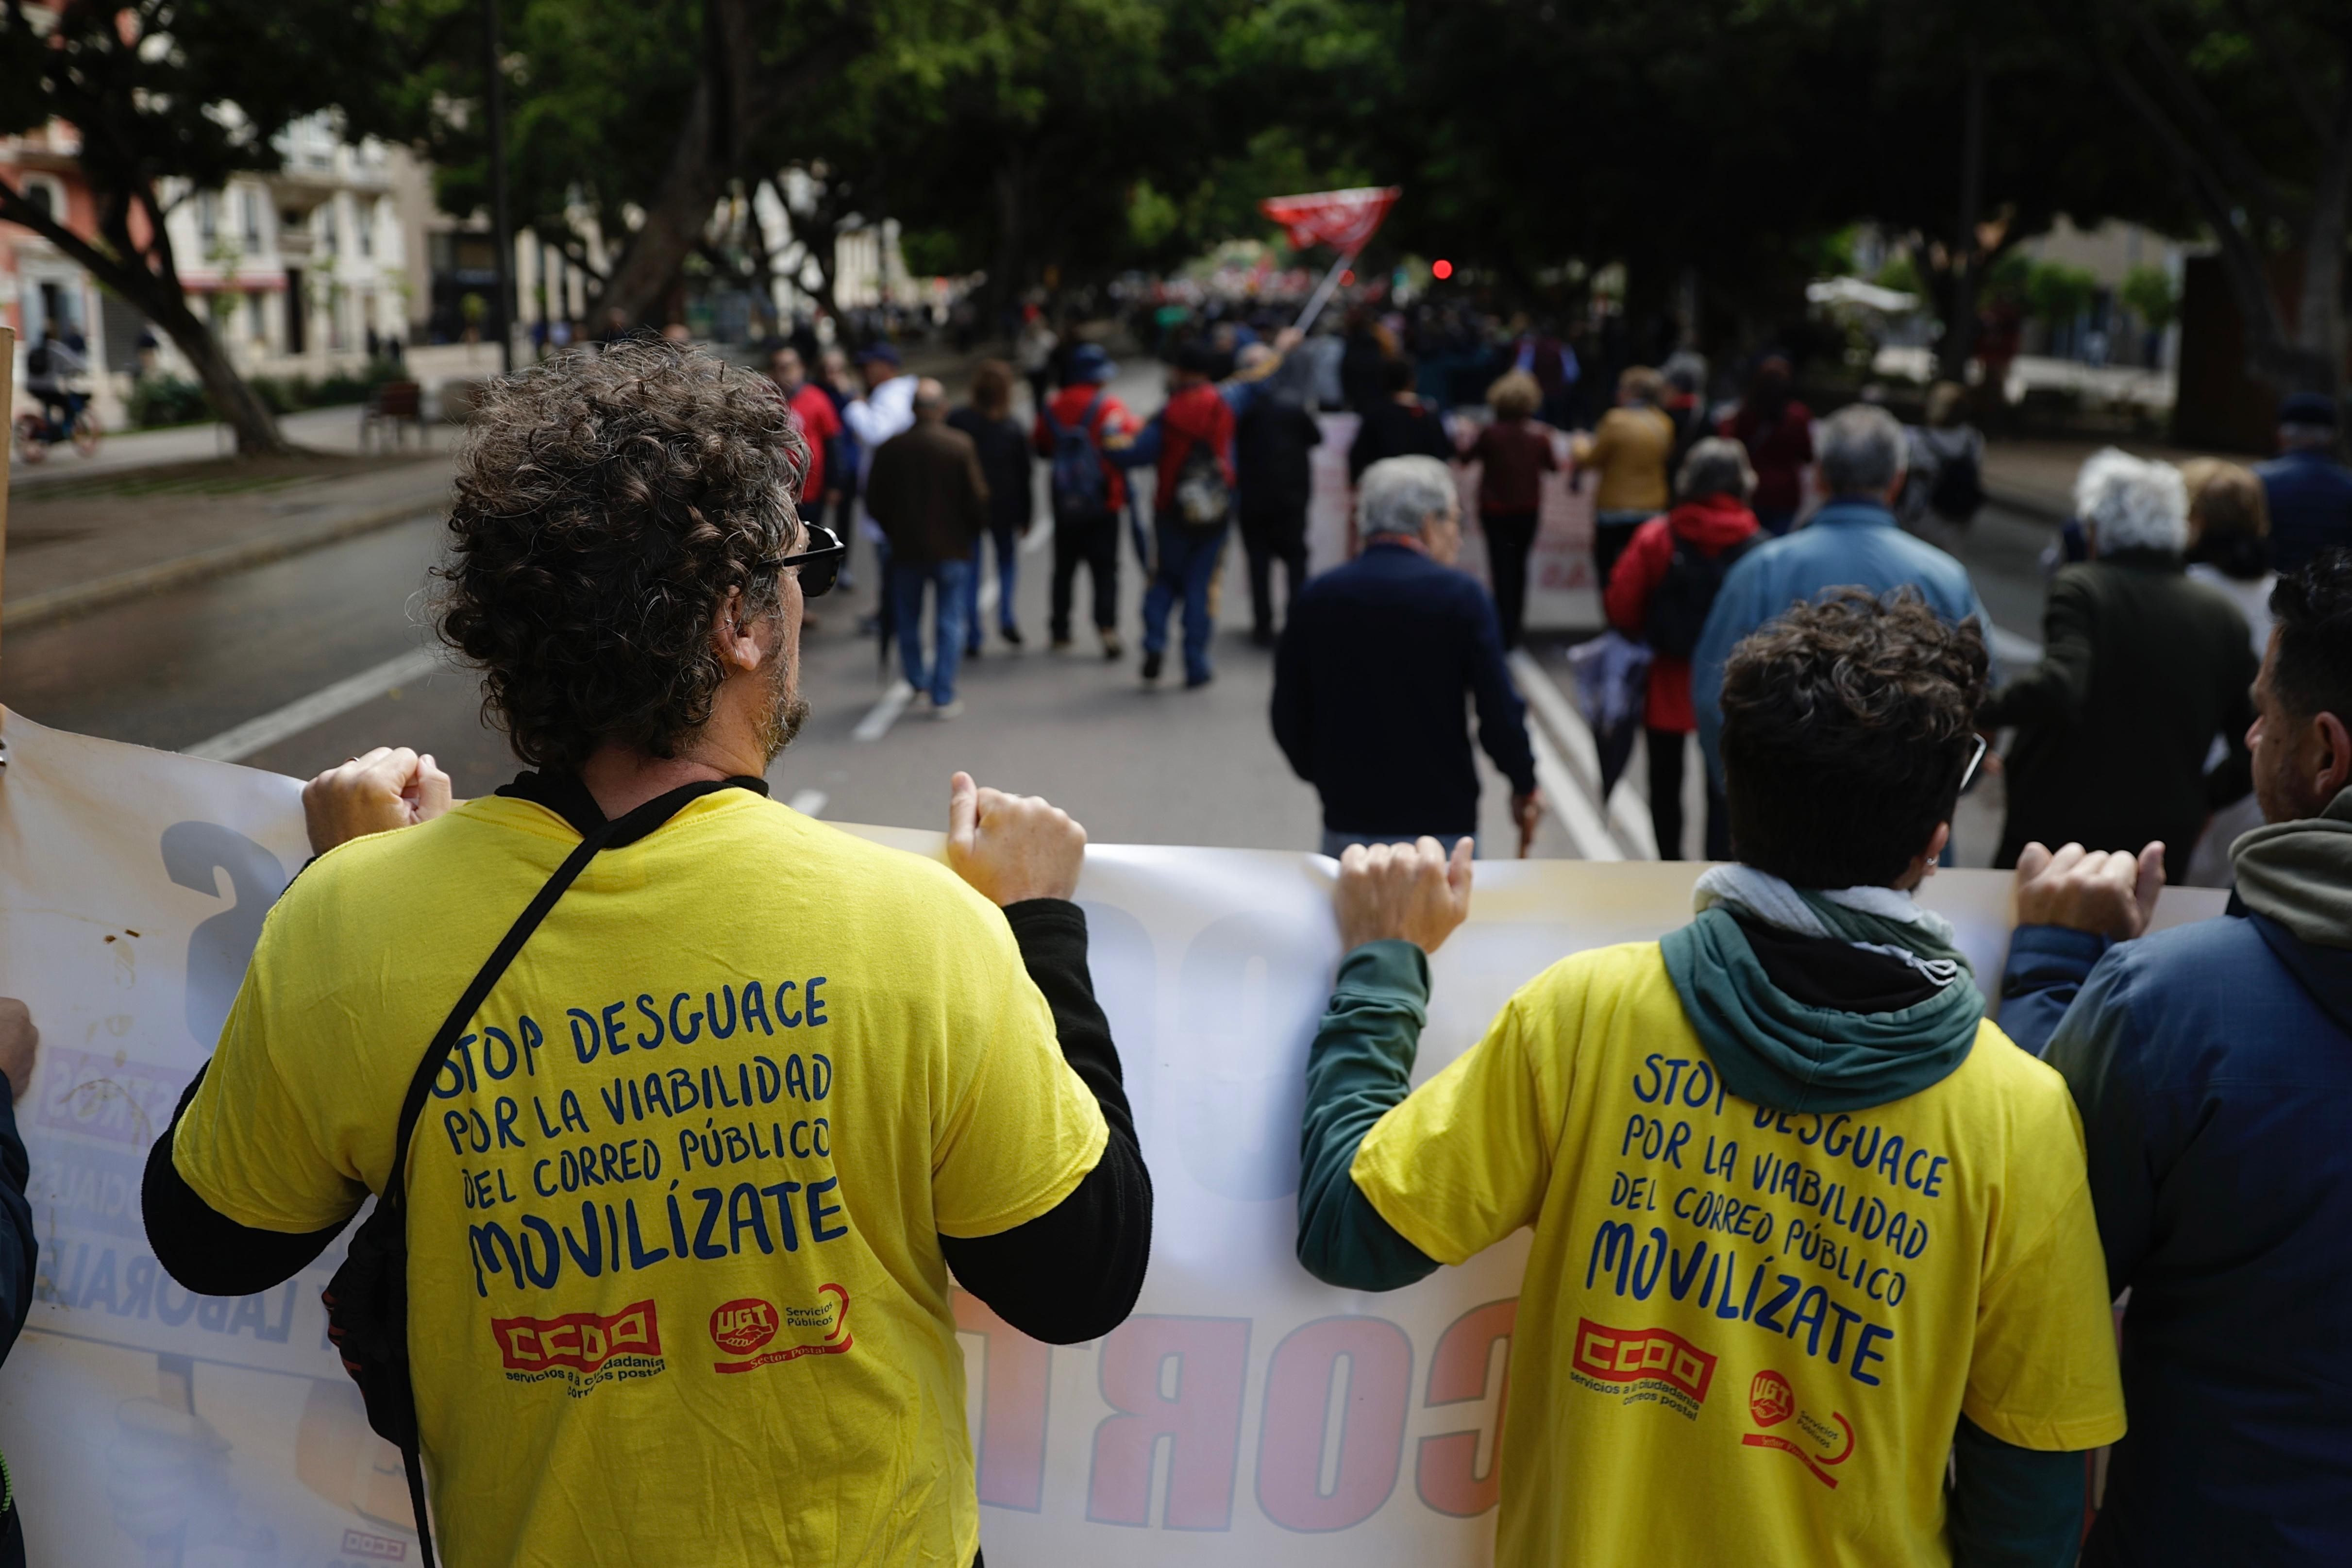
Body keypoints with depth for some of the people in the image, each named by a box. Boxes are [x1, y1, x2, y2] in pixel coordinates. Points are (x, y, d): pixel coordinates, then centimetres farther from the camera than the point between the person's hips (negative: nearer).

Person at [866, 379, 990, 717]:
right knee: (949, 622, 4)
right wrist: (976, 531, 9)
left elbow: (874, 501, 1)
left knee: (908, 620, 20)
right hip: (952, 548, -2)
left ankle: (917, 679, 35)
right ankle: (943, 698, 2)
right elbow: (976, 497, -10)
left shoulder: (890, 448, -4)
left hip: (905, 548, 2)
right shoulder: (960, 445, -11)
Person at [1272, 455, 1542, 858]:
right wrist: (1525, 785, 6)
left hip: (1348, 824, 3)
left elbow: (1289, 718, 5)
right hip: (1442, 823, -3)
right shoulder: (1461, 595, -9)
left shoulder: (1315, 598, 1)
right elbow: (1499, 709, -11)